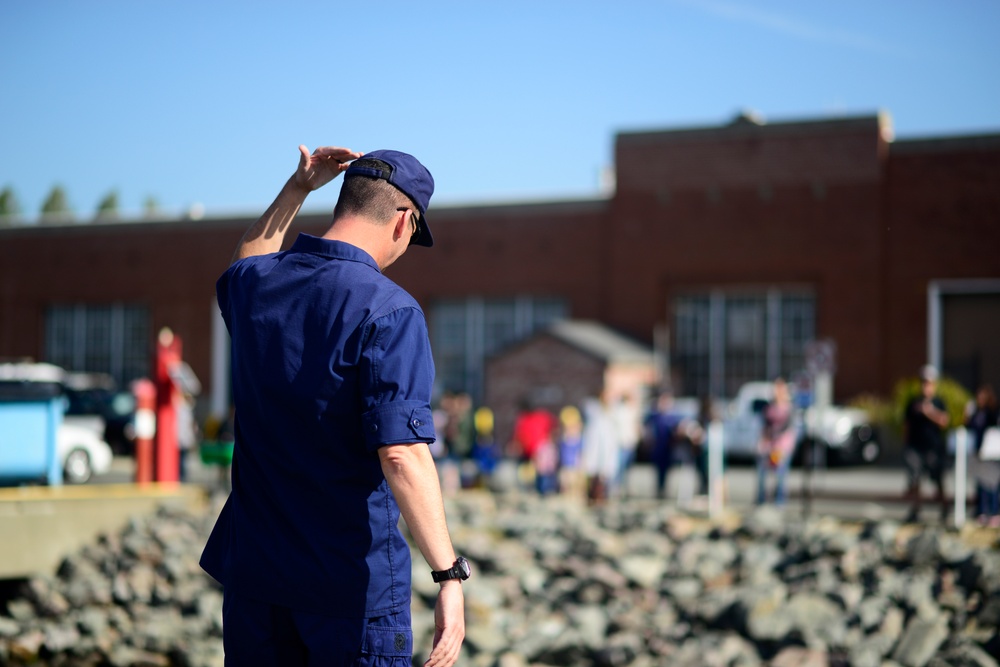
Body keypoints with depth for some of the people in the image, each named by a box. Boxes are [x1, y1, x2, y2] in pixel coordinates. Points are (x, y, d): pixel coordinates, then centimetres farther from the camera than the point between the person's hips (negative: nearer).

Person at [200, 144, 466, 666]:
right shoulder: (389, 310, -17)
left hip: (252, 570, 6)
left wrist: (296, 189, 28)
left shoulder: (252, 284, 3)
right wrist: (449, 575, -25)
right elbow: (402, 455, -25)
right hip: (354, 584, -6)